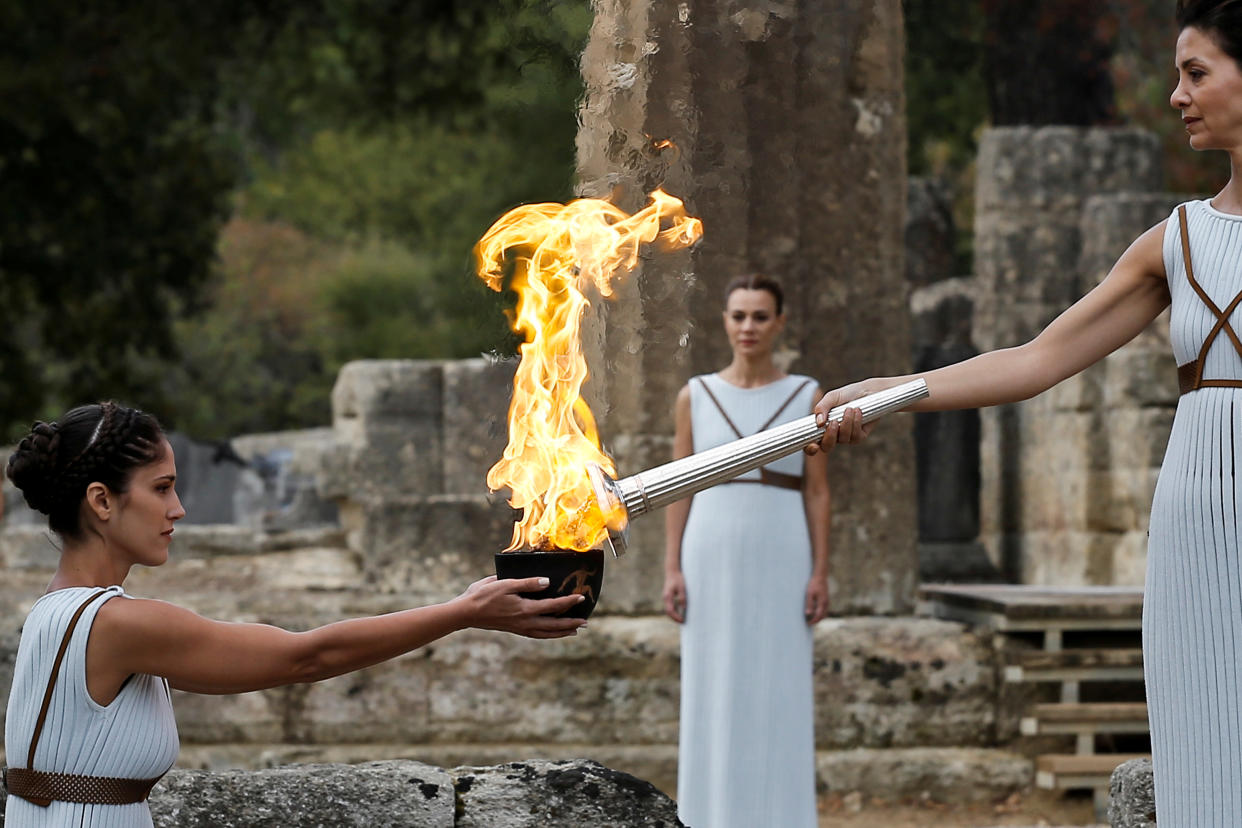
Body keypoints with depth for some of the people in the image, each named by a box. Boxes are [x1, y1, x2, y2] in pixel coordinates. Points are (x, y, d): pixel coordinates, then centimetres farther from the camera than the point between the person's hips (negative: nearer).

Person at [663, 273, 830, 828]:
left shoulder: (806, 396, 4)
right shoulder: (695, 396, 6)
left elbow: (817, 492, 3)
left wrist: (821, 574, -5)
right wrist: (672, 570, -3)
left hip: (781, 561, -1)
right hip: (713, 558, 1)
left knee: (779, 696, -1)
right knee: (712, 698, 1)